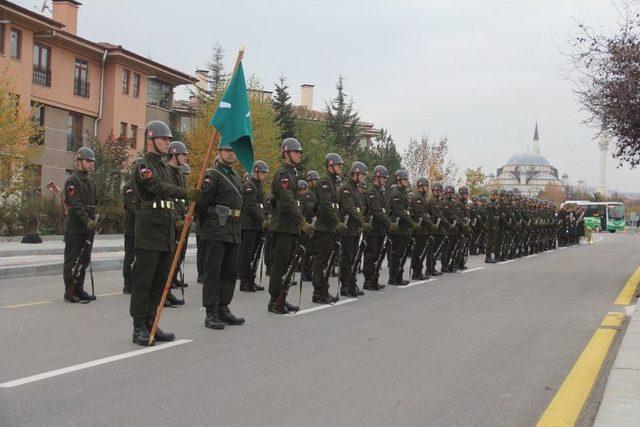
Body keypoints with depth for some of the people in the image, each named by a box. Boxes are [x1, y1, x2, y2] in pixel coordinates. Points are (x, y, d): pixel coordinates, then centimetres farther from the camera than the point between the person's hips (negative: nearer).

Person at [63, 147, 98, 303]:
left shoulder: (90, 181, 17)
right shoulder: (72, 180, -10)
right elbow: (76, 204, -19)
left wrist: (94, 221, 13)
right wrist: (88, 221, -27)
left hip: (88, 227, 8)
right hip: (75, 228, -8)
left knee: (84, 260, 11)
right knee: (72, 261, -2)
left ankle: (79, 290, 19)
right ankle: (69, 292, 3)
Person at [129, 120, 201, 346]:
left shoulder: (164, 167, 21)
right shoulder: (141, 165, -7)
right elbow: (159, 187, -24)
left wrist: (175, 218, 19)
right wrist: (186, 193, -38)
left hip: (166, 231, 9)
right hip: (149, 230, -9)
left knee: (160, 280, 10)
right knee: (144, 280, -6)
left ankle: (151, 324, 17)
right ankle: (139, 328, -2)